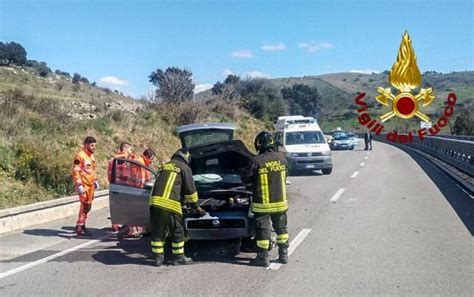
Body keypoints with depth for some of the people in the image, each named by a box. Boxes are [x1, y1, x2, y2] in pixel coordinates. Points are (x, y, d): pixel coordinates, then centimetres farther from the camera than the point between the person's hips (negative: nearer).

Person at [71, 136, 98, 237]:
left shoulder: (91, 156, 15)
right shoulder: (80, 156, -13)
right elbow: (75, 172, -16)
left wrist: (95, 180, 21)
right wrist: (79, 185, -21)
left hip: (91, 185, 9)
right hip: (84, 186, -9)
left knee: (88, 206, 13)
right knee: (84, 206, -8)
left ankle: (82, 225, 24)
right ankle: (79, 227, -2)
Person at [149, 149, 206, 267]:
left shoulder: (165, 165, 25)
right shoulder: (185, 168, 7)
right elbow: (190, 190, 6)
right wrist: (197, 206, 19)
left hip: (155, 201, 6)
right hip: (170, 204, -5)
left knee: (157, 232, 12)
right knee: (177, 232, 8)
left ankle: (158, 257, 15)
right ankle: (178, 257, 16)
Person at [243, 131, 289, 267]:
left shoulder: (256, 161, -16)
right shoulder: (281, 159, -2)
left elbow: (245, 179, -6)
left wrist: (255, 180, 15)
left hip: (262, 204, -4)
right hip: (280, 201, 4)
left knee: (263, 230, 5)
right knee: (281, 228, 17)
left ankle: (263, 258, 10)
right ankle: (283, 255, 23)